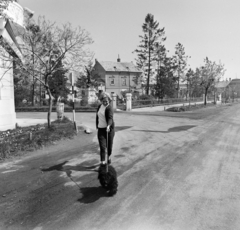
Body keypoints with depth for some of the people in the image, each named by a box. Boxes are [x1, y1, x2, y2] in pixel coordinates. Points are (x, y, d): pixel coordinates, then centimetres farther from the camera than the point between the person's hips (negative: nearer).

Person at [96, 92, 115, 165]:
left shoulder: (109, 108, -13)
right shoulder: (99, 106, 7)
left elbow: (110, 118, -28)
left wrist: (108, 126, -44)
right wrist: (97, 125, 20)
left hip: (109, 128, -4)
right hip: (101, 129, 4)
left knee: (109, 145, 9)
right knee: (102, 146, -5)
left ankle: (109, 156, 38)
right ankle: (102, 161, -1)